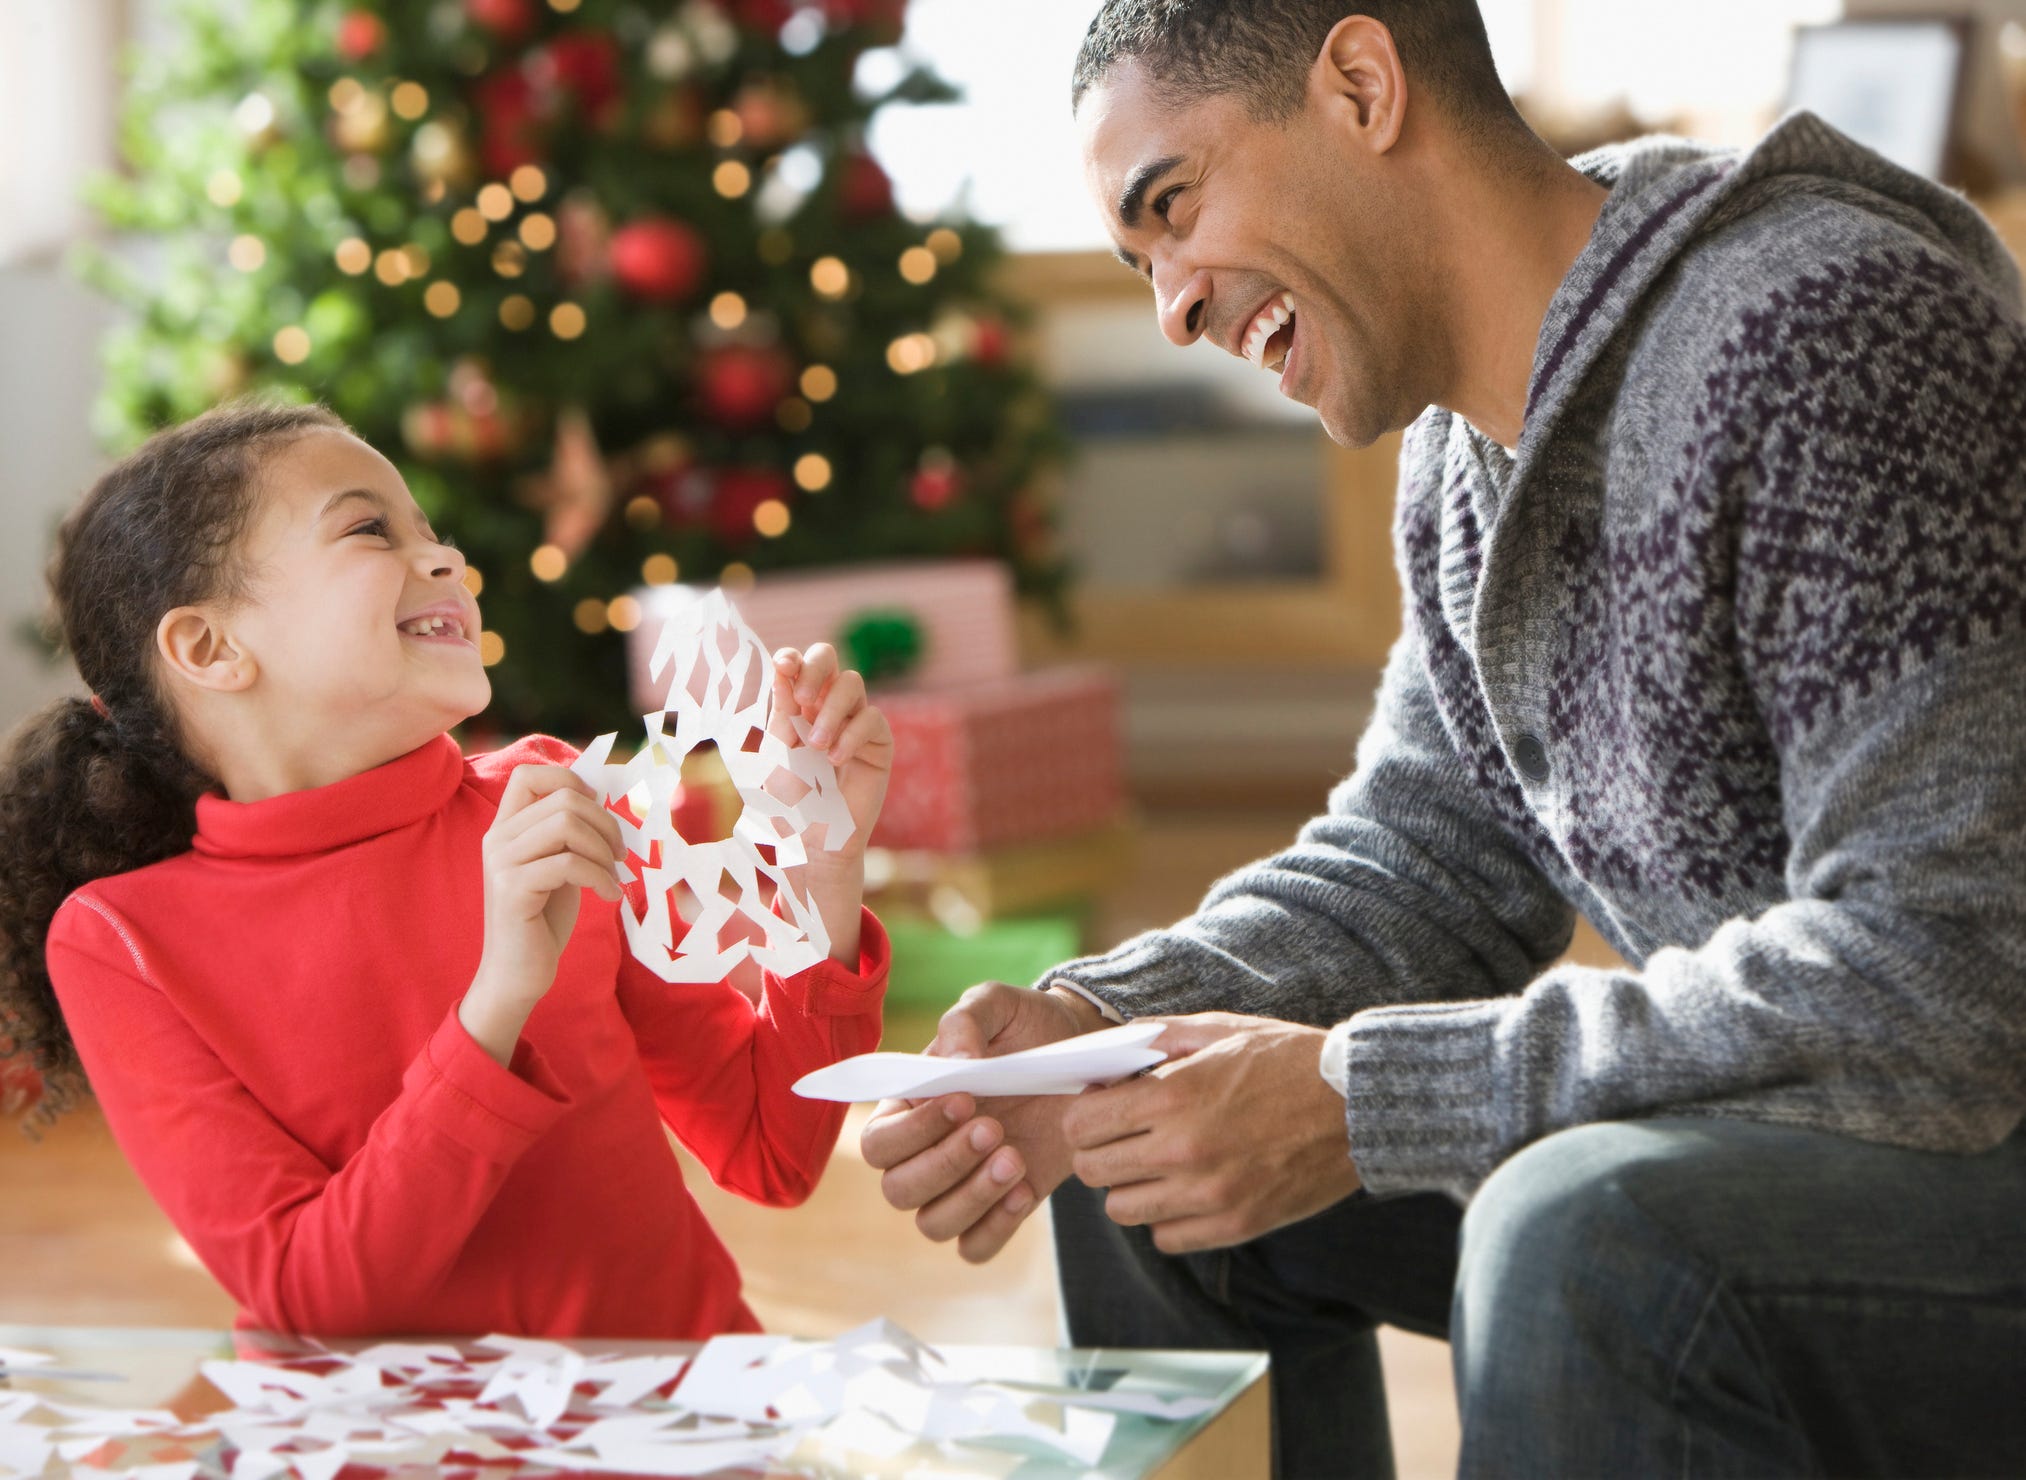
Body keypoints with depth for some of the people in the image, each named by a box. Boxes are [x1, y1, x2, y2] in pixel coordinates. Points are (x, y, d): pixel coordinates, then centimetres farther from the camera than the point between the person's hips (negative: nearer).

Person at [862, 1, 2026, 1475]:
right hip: (1798, 1121, 9)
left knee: (1591, 1243, -36)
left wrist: (1357, 1100, -26)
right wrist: (1091, 1025, -8)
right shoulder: (1471, 447, 7)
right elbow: (1429, 868, 12)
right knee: (1161, 1162, 8)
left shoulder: (1827, 331, -24)